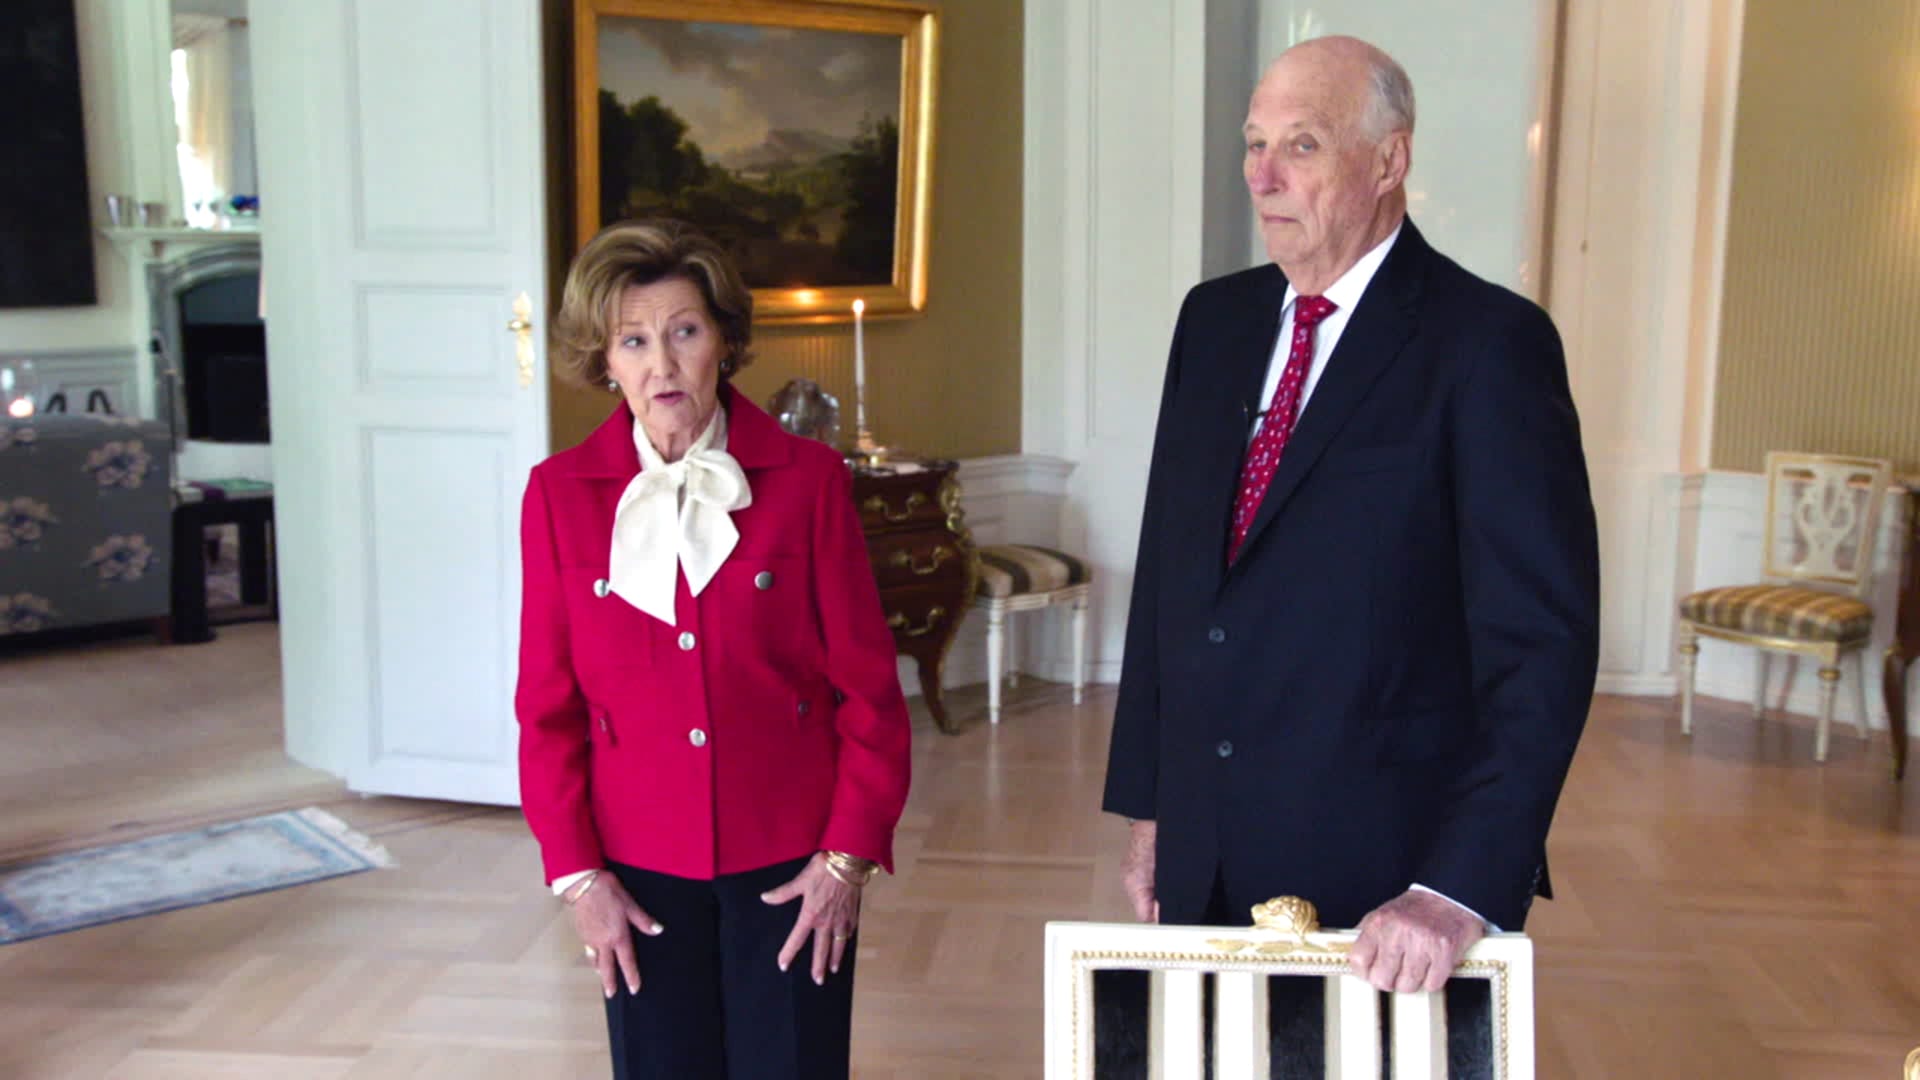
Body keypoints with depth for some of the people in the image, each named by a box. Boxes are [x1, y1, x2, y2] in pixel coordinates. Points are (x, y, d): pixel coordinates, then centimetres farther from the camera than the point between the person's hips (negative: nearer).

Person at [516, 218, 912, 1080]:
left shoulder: (806, 478, -5)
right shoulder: (560, 494, -1)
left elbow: (868, 685, -3)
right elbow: (547, 705, 3)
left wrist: (850, 854, -6)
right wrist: (575, 871, -2)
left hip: (790, 860, -1)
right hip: (638, 864, 1)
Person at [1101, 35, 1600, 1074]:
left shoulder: (1489, 343, -12)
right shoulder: (1215, 319, 6)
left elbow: (1544, 635, -16)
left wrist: (1463, 887, -22)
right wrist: (1145, 799, 9)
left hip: (1387, 872, -5)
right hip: (1204, 858, 5)